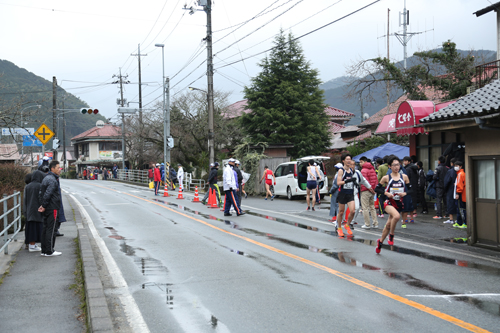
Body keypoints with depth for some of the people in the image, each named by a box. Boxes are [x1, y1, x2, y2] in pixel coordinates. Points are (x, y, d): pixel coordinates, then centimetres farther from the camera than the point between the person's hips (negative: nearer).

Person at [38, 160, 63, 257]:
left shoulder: (46, 178, 16)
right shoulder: (52, 180, -16)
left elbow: (41, 193, 16)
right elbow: (47, 194, -23)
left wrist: (42, 205, 10)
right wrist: (44, 206, -17)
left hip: (47, 209, 10)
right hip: (52, 208, -10)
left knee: (45, 229, 12)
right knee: (51, 229, -5)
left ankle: (44, 250, 17)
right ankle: (49, 251, -2)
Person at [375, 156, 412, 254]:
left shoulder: (404, 177, 3)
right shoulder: (386, 178, -3)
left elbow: (410, 189, 8)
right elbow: (377, 188, 1)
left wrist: (405, 193, -12)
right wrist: (386, 193, -14)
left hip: (399, 204, 3)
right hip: (389, 202, -3)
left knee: (388, 224, 10)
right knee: (397, 216, -33)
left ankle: (380, 241, 31)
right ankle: (391, 235, -12)